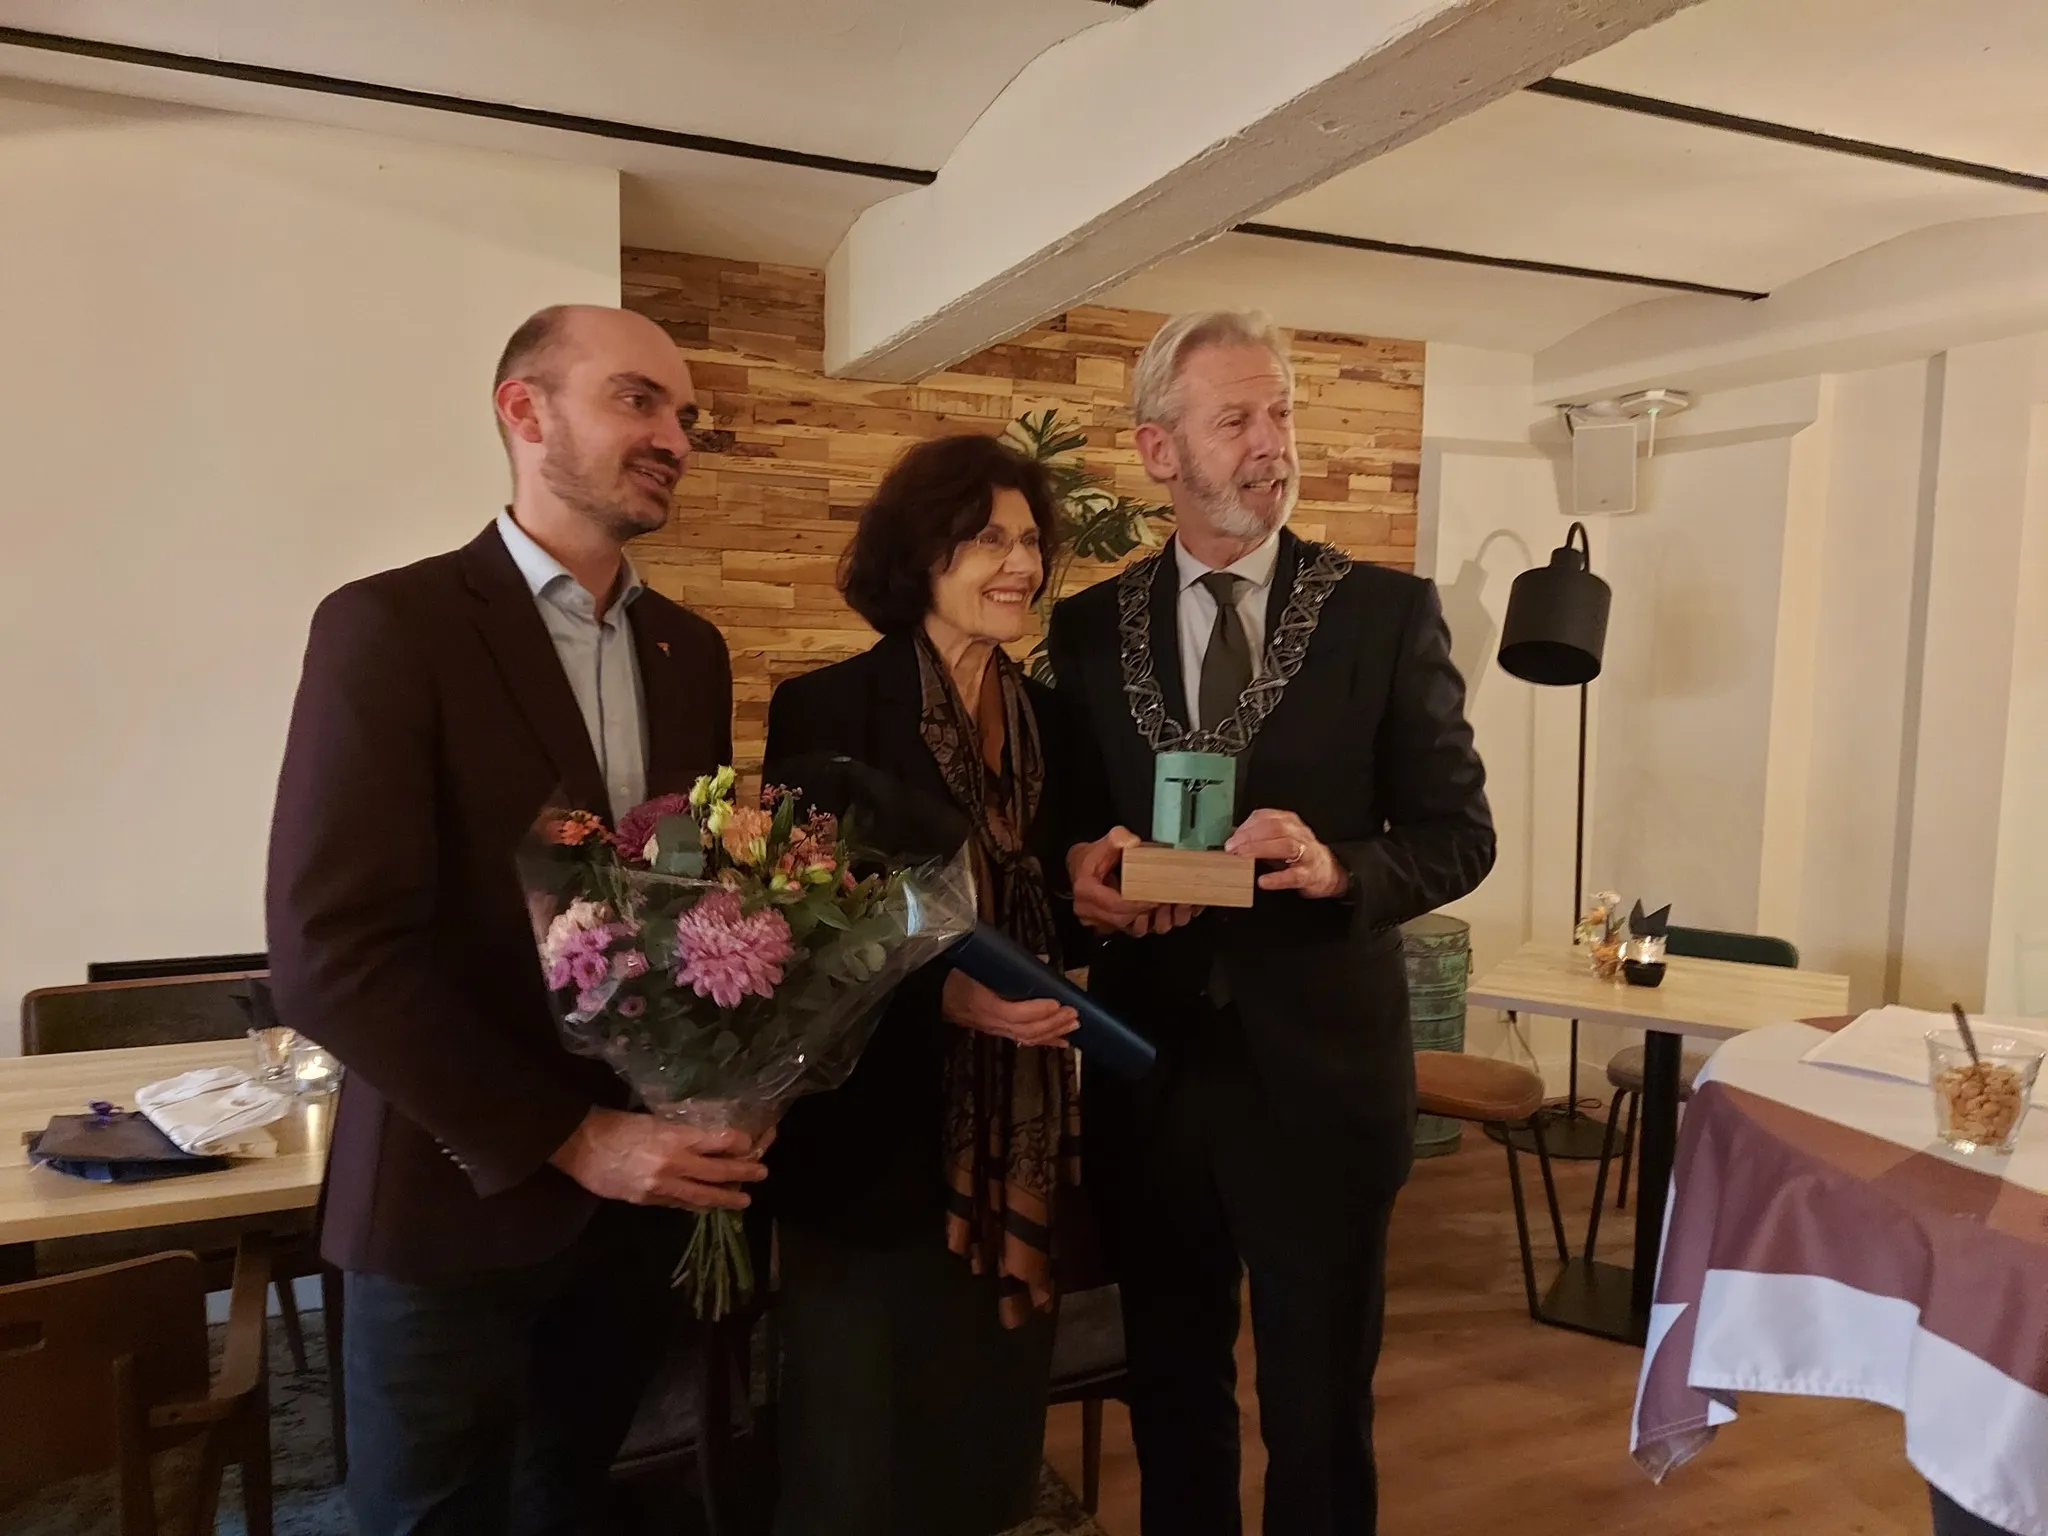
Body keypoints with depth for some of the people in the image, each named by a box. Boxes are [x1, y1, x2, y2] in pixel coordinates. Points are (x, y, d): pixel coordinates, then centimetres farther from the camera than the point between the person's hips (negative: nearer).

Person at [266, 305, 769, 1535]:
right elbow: (330, 951, -19)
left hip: (644, 1191, 5)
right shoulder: (392, 626, -13)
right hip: (463, 1202, -5)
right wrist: (568, 1141, -19)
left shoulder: (691, 650, 6)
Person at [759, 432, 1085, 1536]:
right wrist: (940, 992, -24)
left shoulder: (1046, 719, 7)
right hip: (881, 1147, -5)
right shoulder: (826, 710, -11)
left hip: (1020, 1148, 6)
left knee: (992, 1441, 19)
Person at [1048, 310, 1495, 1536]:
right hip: (1148, 1067, 3)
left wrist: (1338, 869, -22)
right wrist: (1082, 868, -15)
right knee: (1172, 1397, 20)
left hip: (1321, 1070, -2)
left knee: (1323, 1411, 14)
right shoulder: (1089, 627, 4)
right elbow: (1061, 825, 8)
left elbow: (1460, 830, -3)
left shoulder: (1388, 611, -3)